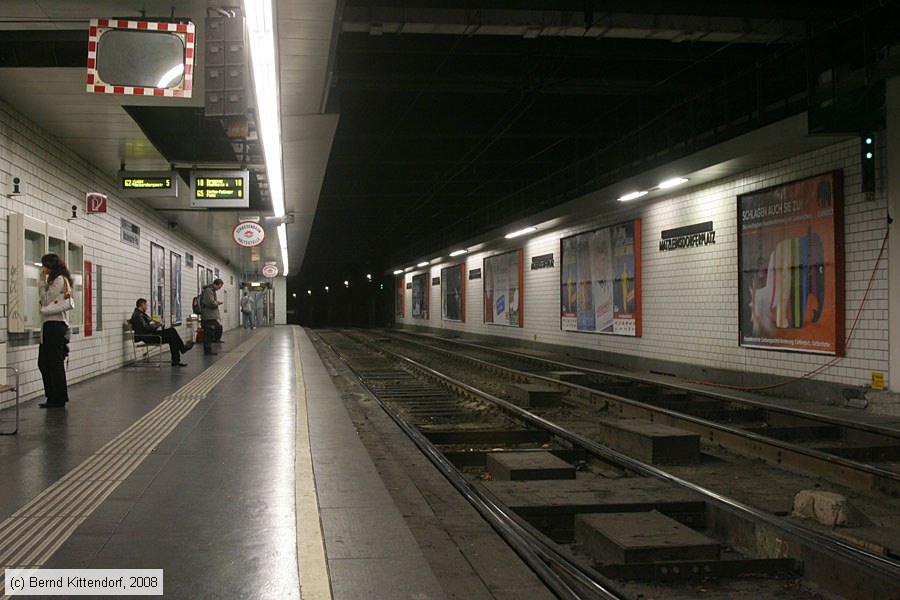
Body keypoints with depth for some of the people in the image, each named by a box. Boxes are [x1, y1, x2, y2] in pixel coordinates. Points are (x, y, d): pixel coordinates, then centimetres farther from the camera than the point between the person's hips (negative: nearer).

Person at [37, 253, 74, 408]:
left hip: (55, 324, -10)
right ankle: (52, 397, 16)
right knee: (43, 363, 11)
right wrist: (44, 282, 10)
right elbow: (44, 300, 17)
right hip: (49, 325, 10)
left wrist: (42, 282, -6)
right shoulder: (55, 280, 20)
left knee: (55, 363, -5)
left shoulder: (59, 280, -10)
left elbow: (46, 300, -10)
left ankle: (59, 399, 1)